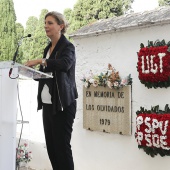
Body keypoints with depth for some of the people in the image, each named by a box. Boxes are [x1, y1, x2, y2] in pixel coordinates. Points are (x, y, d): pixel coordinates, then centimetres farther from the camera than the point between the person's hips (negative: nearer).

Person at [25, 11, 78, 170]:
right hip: (47, 103, 8)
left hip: (62, 104, -8)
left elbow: (65, 63, -29)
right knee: (51, 145, 10)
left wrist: (40, 61, -29)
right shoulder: (48, 48, 17)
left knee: (62, 145, -5)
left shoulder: (67, 46, -7)